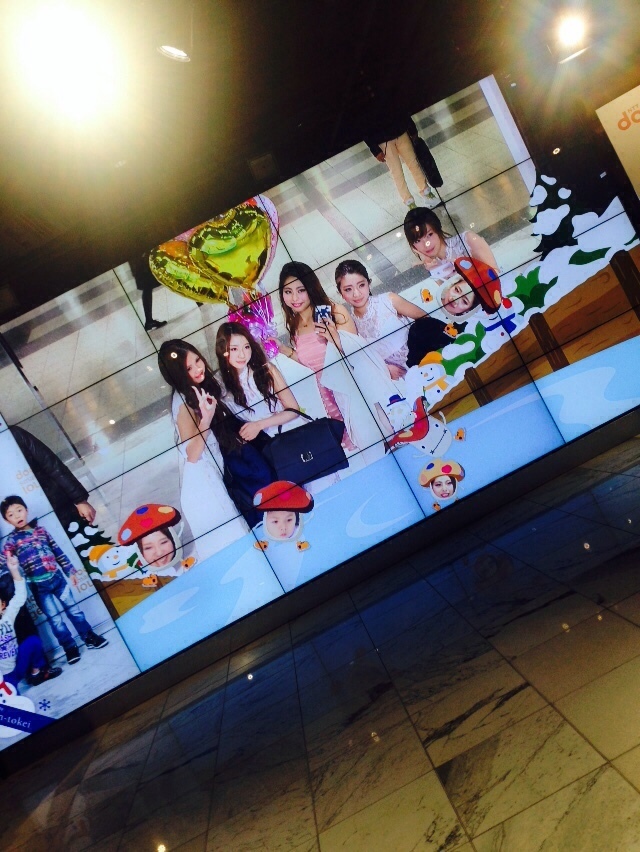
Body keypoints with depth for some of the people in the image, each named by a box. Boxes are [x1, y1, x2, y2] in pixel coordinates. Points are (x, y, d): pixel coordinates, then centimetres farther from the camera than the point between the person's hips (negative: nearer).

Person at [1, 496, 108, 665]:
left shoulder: (40, 530, 5)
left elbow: (57, 551, 10)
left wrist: (69, 570, 12)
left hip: (57, 578, 2)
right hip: (39, 586, -2)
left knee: (73, 609, 11)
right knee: (55, 618, 5)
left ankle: (90, 638, 23)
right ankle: (70, 648, 17)